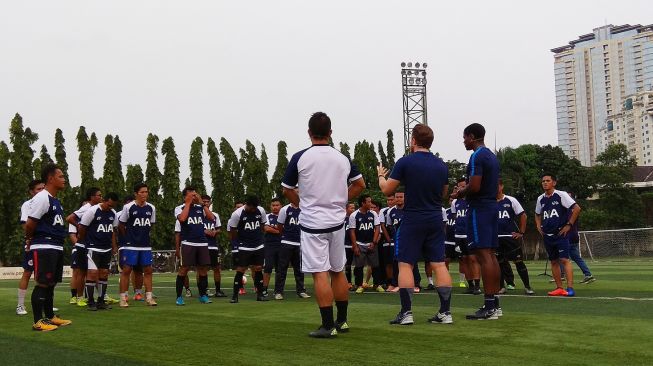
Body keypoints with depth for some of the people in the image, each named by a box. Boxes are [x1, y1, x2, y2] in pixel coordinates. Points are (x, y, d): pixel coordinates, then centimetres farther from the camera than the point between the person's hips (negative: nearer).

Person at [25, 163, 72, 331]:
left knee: (51, 283, 15)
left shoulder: (55, 200, 16)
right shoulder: (41, 198, -15)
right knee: (42, 284, -6)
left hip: (57, 247, 9)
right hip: (44, 248, -9)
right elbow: (30, 224, -14)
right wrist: (29, 240, 1)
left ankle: (50, 317, 25)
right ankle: (38, 321, -1)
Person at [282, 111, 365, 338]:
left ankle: (328, 326, -5)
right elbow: (360, 184, 14)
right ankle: (342, 321, 24)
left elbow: (286, 190, 2)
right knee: (338, 271, 15)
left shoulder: (300, 158, -7)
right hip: (337, 221, 5)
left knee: (320, 274, -4)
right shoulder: (343, 158, 5)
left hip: (312, 223, -4)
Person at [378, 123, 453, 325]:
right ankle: (445, 312, 6)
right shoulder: (441, 165, 6)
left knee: (405, 264, 1)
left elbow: (386, 189, -3)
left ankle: (406, 312, -2)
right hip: (435, 220, 4)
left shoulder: (405, 162, -9)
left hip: (412, 220, -4)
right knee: (439, 264, 6)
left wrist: (381, 176, 16)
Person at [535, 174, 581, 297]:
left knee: (564, 259, -14)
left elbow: (577, 208, -12)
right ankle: (559, 288, 14)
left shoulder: (561, 195, -8)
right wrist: (538, 225, 11)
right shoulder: (540, 199, 10)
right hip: (547, 235, 7)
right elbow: (537, 214, 28)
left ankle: (570, 288, -16)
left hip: (561, 233, -6)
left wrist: (569, 225, -12)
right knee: (554, 261, 9)